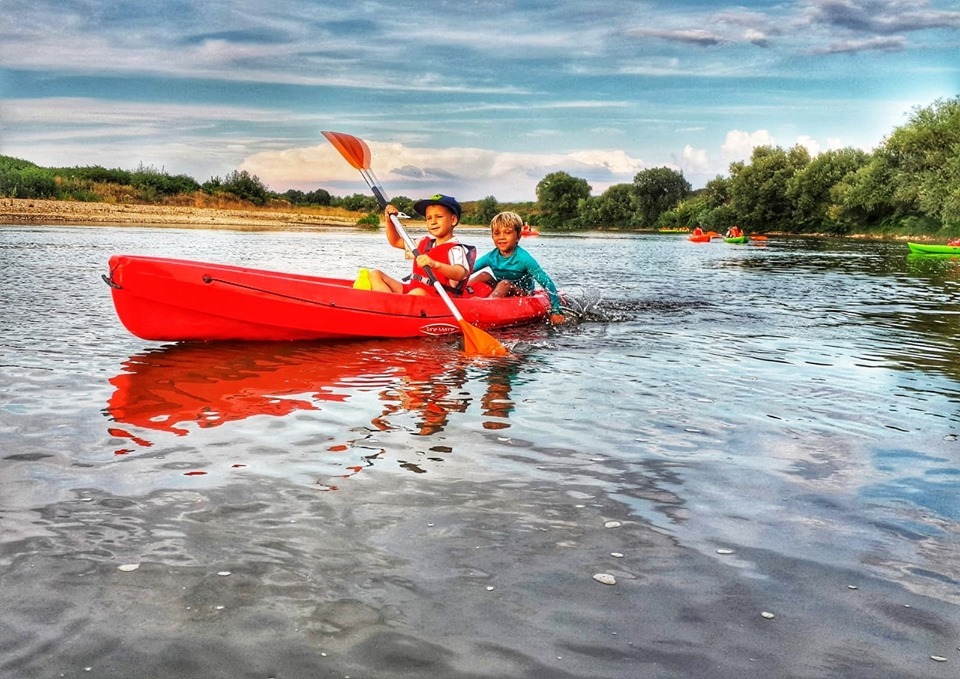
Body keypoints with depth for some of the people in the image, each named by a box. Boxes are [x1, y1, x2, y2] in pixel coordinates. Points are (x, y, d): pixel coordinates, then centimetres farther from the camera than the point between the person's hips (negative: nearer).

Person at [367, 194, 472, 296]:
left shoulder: (455, 249, -9)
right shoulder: (424, 242, 18)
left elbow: (461, 273, -30)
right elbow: (395, 242, 31)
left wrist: (435, 264, -47)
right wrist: (389, 221, 13)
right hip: (410, 289, 9)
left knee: (417, 293, -41)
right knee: (375, 274, 0)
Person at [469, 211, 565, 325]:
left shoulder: (523, 258, -18)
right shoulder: (491, 257, -4)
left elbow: (548, 284, -19)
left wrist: (555, 311, -22)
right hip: (501, 294, 5)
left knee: (505, 284, -31)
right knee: (484, 275, -13)